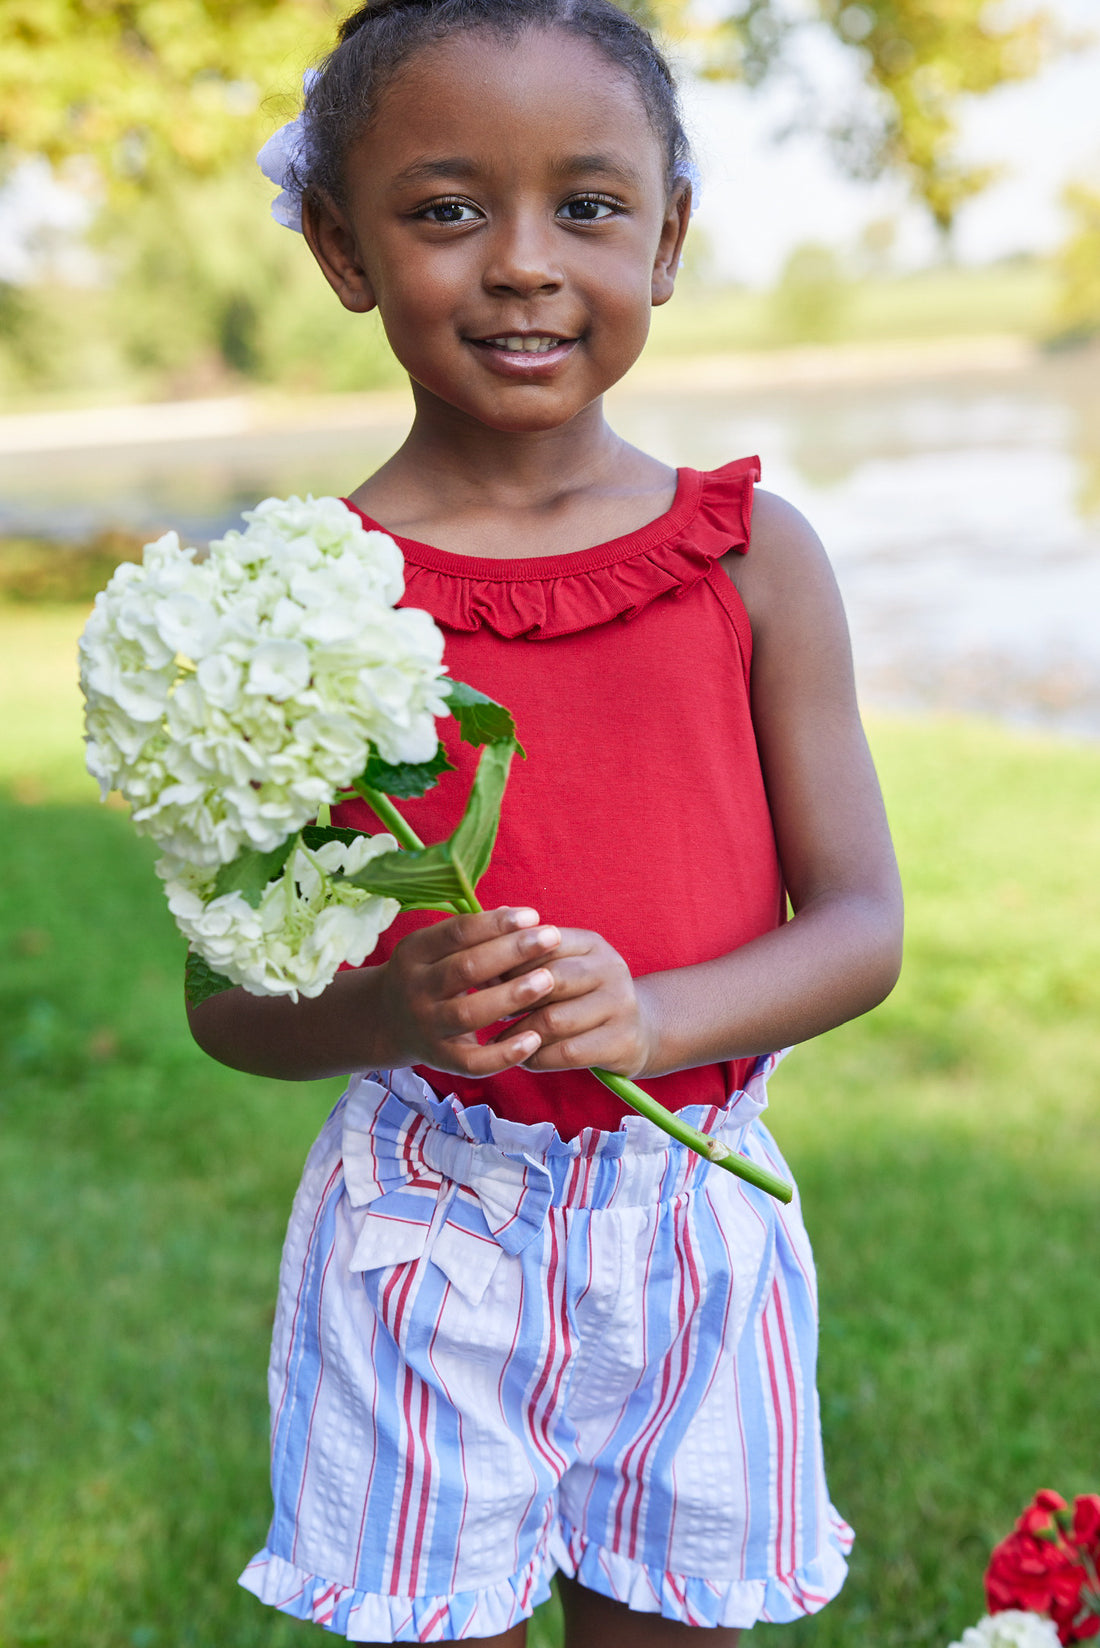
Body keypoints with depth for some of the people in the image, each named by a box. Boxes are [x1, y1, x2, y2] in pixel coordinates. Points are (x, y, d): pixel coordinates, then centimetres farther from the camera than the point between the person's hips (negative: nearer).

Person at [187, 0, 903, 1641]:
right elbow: (225, 999, -3)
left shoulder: (753, 556, -3)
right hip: (424, 1231, -1)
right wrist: (389, 1011, -24)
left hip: (693, 1222, 2)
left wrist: (652, 1016, -21)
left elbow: (862, 929, -3)